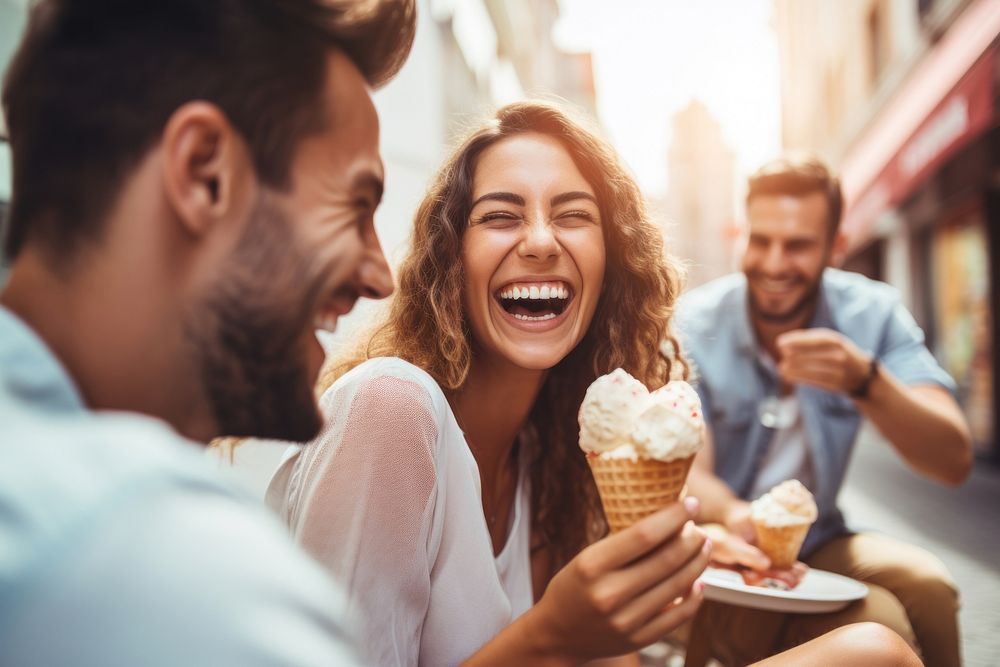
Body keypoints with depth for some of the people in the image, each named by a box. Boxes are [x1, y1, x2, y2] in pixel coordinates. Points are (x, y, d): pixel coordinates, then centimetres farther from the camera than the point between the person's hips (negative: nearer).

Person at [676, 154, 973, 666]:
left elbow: (954, 463, -17)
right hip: (721, 555, -3)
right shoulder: (693, 326, -14)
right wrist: (731, 515, -43)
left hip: (816, 543, 4)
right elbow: (690, 473, -19)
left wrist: (865, 380, -35)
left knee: (926, 586, -25)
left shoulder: (873, 313, -8)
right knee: (877, 624, -27)